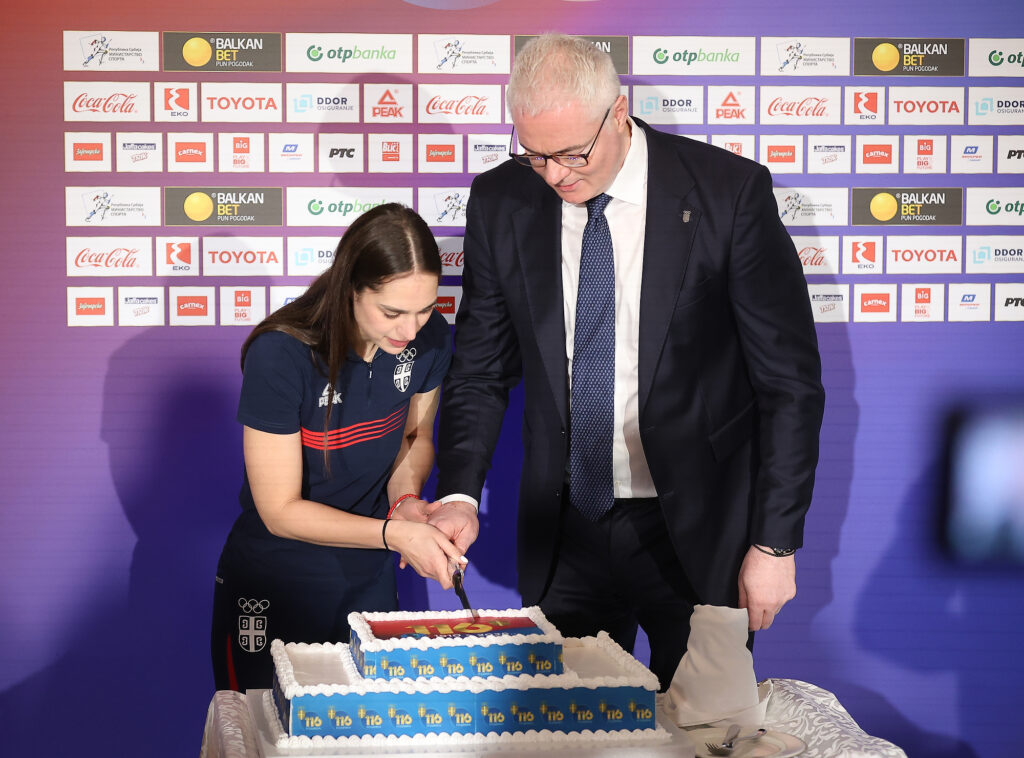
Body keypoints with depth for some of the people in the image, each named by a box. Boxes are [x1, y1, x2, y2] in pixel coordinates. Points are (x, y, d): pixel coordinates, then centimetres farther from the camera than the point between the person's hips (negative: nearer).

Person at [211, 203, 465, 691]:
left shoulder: (430, 338, -11)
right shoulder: (281, 355, -26)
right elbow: (280, 511, -20)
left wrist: (406, 496, -12)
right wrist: (394, 532, -29)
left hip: (369, 583, 4)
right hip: (271, 593, -4)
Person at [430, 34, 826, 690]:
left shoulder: (730, 192, -13)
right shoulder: (501, 203, -2)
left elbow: (790, 380, -8)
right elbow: (481, 369, 6)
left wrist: (776, 541, -9)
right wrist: (460, 494, -10)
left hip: (698, 535, -3)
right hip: (563, 531, 3)